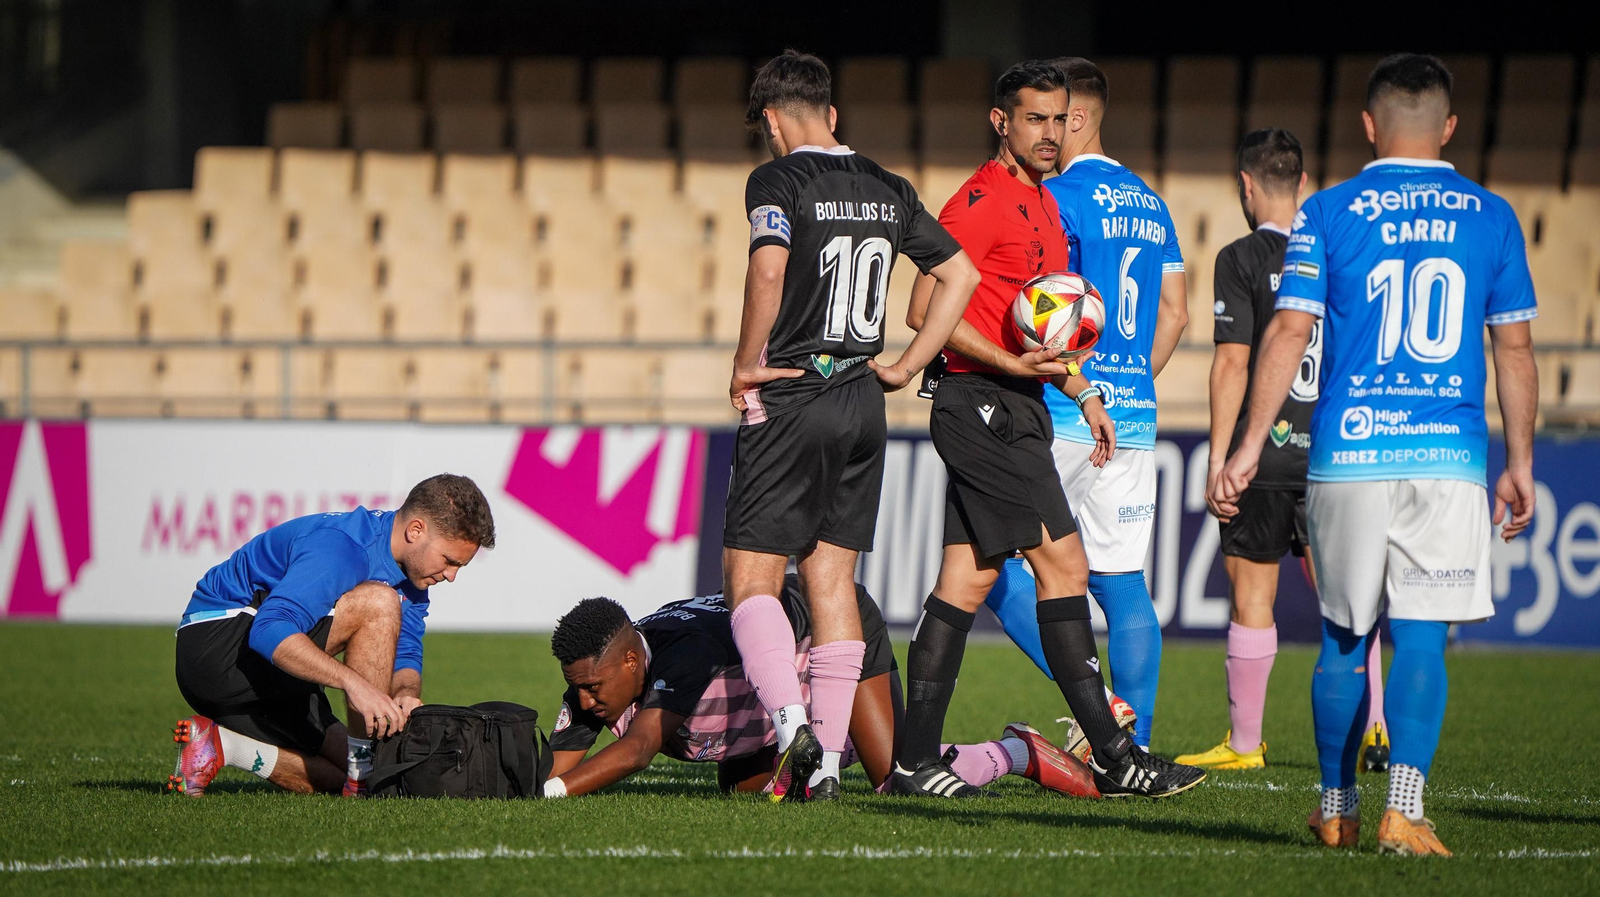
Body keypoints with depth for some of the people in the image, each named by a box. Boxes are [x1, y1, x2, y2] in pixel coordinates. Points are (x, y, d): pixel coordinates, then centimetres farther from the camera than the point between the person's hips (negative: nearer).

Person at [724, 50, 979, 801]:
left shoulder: (778, 181, -7)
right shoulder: (888, 190, 12)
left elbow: (769, 267, -25)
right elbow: (960, 274, 16)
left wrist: (746, 366, -14)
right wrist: (906, 367, 15)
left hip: (792, 398, -6)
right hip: (862, 401, 6)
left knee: (750, 572, -2)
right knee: (832, 577, 9)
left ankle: (790, 724, -22)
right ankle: (827, 760, 5)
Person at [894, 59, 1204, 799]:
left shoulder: (1042, 204, 19)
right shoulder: (981, 202, -11)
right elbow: (926, 309, -17)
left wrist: (1083, 394, 23)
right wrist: (1013, 365, -21)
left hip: (1015, 411, 10)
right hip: (985, 408, -10)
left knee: (966, 582, 7)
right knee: (1062, 566, -9)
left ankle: (914, 761, 7)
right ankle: (1112, 758, -8)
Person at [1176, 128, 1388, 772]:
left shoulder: (1241, 260, -7)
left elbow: (1233, 363, -11)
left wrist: (1218, 459, -9)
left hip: (1262, 454, -4)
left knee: (1252, 597, 3)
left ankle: (1244, 743, 8)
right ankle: (1371, 727, 0)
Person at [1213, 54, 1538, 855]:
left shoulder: (1329, 213, 2)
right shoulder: (1490, 217, 6)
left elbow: (1288, 333, -3)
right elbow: (1514, 348, 9)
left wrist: (1251, 447, 0)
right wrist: (1520, 463, 16)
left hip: (1348, 456, 0)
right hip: (1449, 458, 0)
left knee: (1343, 637, 12)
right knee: (1420, 637, -3)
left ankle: (1337, 810, 22)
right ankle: (1403, 807, -17)